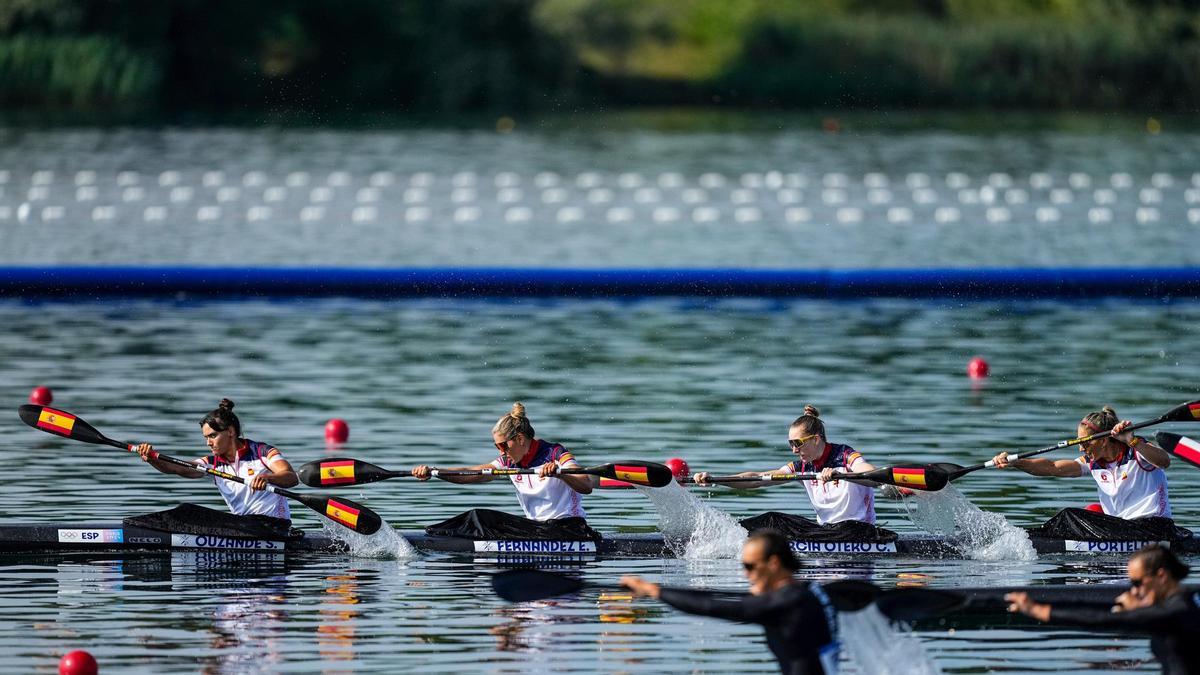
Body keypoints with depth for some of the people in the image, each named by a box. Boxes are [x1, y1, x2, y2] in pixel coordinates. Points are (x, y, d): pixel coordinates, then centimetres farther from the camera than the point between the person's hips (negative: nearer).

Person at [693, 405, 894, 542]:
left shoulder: (845, 456, -12)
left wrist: (838, 474, -47)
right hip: (826, 527, 5)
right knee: (773, 520, -6)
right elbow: (757, 479, 3)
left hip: (857, 529, -5)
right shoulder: (803, 467, 7)